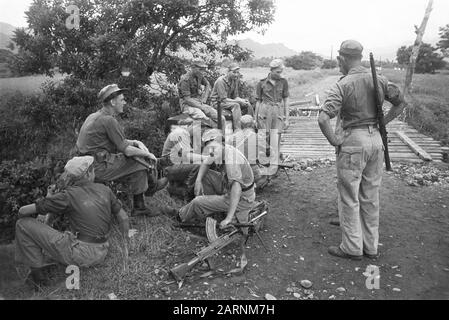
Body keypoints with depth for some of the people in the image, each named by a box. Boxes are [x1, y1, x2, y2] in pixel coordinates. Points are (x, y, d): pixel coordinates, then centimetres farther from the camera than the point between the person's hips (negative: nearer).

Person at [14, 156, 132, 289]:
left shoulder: (68, 196, -12)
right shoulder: (104, 189, 1)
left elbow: (23, 211, -6)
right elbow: (123, 217, 9)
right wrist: (126, 245, 25)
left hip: (78, 253, -6)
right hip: (100, 254, 7)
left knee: (23, 224, 0)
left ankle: (37, 273, 11)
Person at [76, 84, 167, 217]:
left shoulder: (95, 116, 13)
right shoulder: (108, 120, -18)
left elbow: (119, 141, 21)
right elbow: (126, 150, -18)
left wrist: (135, 142, 9)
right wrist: (148, 154, -3)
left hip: (89, 164, 10)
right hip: (99, 168, -10)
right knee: (137, 165, -4)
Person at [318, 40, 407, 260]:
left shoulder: (342, 85, -14)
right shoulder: (378, 80, 4)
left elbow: (323, 118, -25)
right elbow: (401, 103, 15)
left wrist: (333, 140, -12)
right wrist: (381, 123, 14)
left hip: (353, 142, -6)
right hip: (376, 139, 6)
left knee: (349, 198, 6)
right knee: (371, 197, 16)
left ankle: (352, 248, 16)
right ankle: (371, 247, 27)